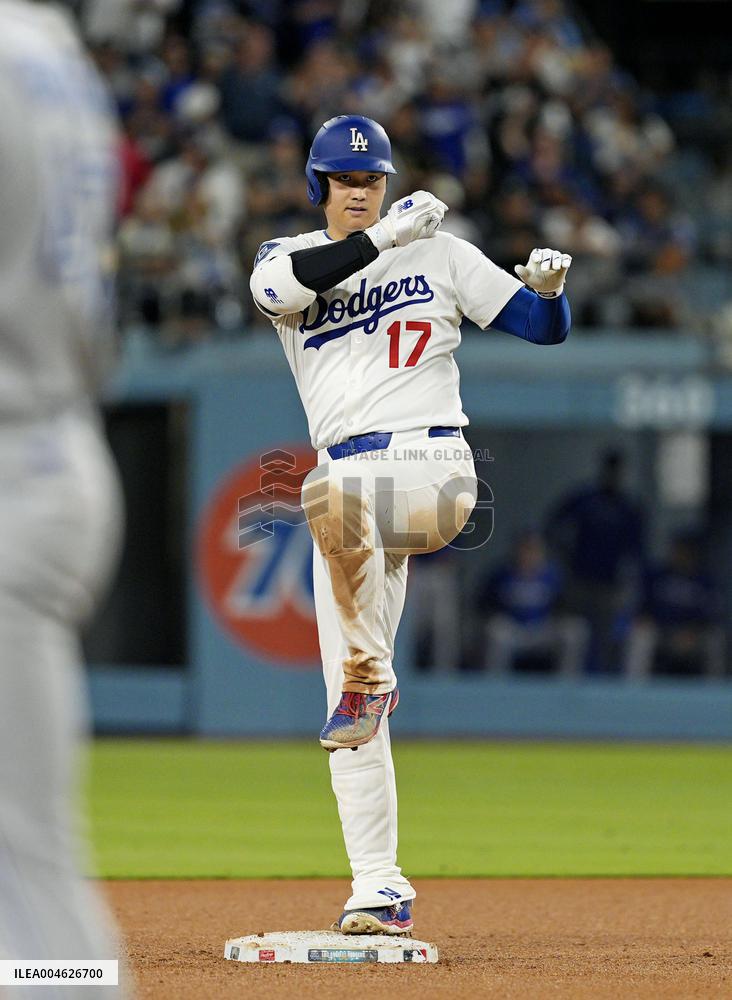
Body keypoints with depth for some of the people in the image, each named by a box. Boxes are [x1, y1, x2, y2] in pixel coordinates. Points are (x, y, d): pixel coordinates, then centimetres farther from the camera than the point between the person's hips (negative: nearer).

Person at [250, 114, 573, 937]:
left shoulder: (438, 251, 10)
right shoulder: (287, 257, 13)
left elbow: (543, 328, 7)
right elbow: (280, 289, -13)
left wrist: (550, 287, -16)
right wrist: (384, 236, -20)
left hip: (431, 467, -3)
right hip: (352, 485, 3)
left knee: (332, 492, -38)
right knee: (349, 703, -2)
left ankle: (371, 676, -22)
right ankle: (378, 890, 0)